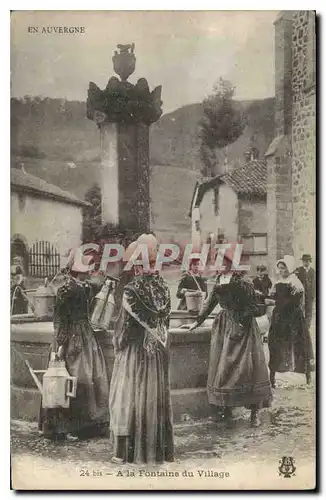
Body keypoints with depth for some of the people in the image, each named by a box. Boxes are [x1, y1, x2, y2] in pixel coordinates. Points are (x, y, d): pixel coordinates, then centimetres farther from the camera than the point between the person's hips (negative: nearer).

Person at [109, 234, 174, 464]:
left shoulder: (132, 289, -16)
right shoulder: (164, 286, 0)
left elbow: (124, 324, -11)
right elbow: (165, 320, 7)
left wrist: (118, 344, 4)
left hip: (135, 350, -5)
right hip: (158, 351, 5)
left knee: (131, 394, 4)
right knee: (157, 395, 13)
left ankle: (126, 451, 10)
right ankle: (161, 449, 20)